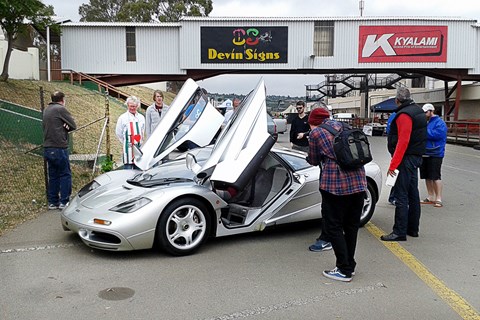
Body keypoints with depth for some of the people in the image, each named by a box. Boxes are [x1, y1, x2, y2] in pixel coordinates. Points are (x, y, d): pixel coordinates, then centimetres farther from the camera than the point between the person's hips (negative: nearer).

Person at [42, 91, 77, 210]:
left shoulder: (46, 110, 15)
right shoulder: (61, 109, -9)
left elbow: (45, 126, 15)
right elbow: (73, 126, -10)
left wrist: (61, 128, 0)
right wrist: (65, 128, 7)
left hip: (47, 148, 8)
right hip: (59, 148, -7)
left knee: (53, 175, 13)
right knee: (65, 174, 1)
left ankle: (52, 202, 16)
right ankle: (64, 201, 1)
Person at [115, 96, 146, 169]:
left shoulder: (141, 117, 10)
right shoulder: (123, 118, -3)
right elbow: (118, 133, 2)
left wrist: (140, 142, 12)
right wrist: (126, 143, 3)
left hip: (139, 147, 4)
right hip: (128, 148, -4)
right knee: (128, 167, -6)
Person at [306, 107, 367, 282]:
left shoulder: (315, 132, 0)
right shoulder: (340, 125, 16)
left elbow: (314, 160, 8)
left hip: (335, 184, -6)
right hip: (358, 181, 7)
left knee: (334, 227, 5)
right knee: (352, 226, 17)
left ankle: (344, 270, 8)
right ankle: (350, 264, 28)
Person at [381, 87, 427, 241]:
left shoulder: (404, 115, -17)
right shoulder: (418, 111, 14)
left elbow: (403, 142, -23)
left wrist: (393, 165, -23)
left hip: (406, 159, -10)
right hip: (416, 158, 10)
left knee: (401, 197, -7)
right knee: (413, 194, 14)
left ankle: (399, 232, -4)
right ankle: (413, 228, 23)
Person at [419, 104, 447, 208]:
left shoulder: (439, 123, -8)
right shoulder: (425, 122, 15)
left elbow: (437, 134, -24)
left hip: (435, 154, -7)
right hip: (425, 154, 7)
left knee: (436, 177, -7)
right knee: (427, 177, 12)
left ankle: (438, 199, -2)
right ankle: (430, 197, 21)